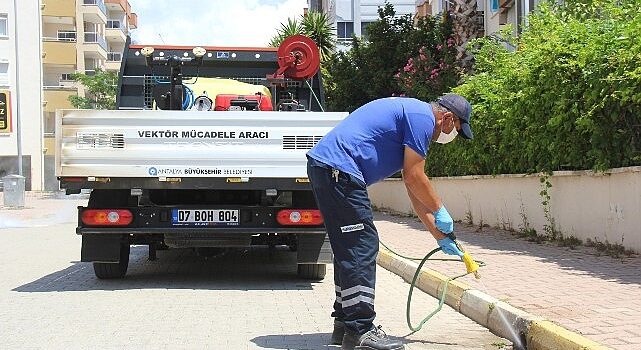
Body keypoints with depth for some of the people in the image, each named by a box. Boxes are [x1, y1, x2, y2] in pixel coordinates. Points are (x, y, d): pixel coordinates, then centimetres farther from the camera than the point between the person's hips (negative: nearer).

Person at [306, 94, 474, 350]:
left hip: (323, 165, 11)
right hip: (338, 169, -11)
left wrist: (441, 237, 30)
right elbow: (414, 177, -8)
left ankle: (345, 324, 21)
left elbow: (416, 193, 29)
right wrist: (440, 211, 7)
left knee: (349, 250, 15)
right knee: (362, 248, -8)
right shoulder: (423, 116, -4)